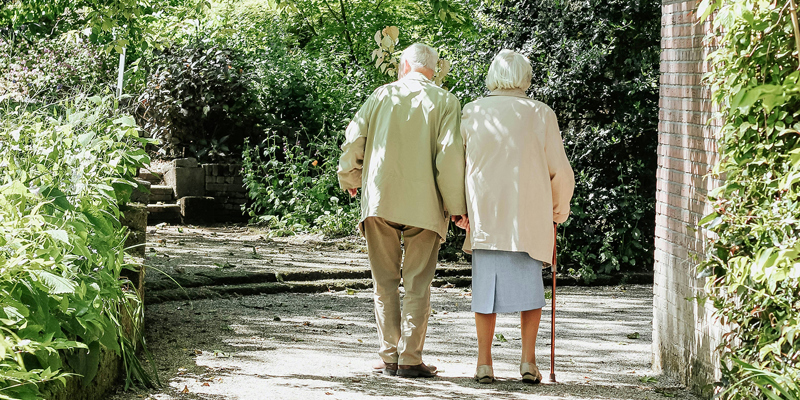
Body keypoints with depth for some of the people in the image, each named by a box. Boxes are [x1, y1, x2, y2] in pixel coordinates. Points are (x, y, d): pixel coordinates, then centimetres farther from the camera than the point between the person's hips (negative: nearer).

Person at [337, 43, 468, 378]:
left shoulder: (382, 95, 7)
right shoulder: (445, 102, 1)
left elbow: (353, 139, 4)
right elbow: (450, 154, -8)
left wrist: (350, 180, 21)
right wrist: (456, 206, -4)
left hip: (379, 199, 2)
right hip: (424, 203, -1)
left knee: (385, 281, 9)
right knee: (417, 284, 3)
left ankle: (389, 357, 7)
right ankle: (410, 359, -1)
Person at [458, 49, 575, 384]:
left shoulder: (472, 113, 2)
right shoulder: (540, 114, 0)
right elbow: (560, 171, 3)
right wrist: (560, 209, 18)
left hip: (484, 215, 1)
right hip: (529, 216, -1)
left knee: (486, 284, 7)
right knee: (529, 284, 9)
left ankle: (484, 363, 4)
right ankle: (528, 360, 2)